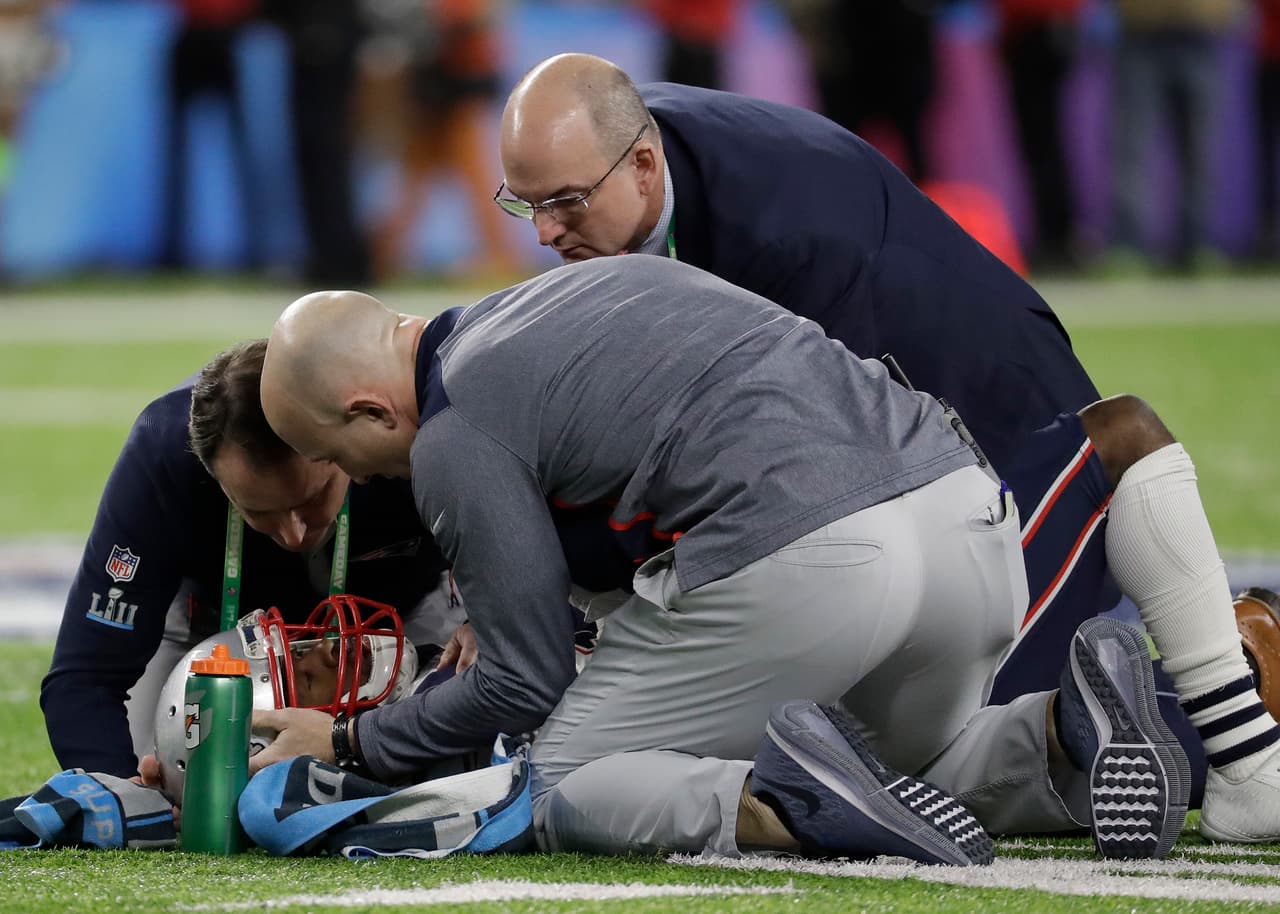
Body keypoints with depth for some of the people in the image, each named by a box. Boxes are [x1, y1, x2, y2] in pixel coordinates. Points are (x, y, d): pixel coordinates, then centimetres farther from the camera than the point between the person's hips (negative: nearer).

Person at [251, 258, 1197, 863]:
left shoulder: (455, 439, 5)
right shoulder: (580, 284, 28)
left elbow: (527, 686, 7)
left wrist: (349, 744, 22)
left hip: (801, 561, -7)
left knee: (569, 796, 11)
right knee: (921, 762, 33)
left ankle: (779, 806, -17)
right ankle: (1070, 734, 1)